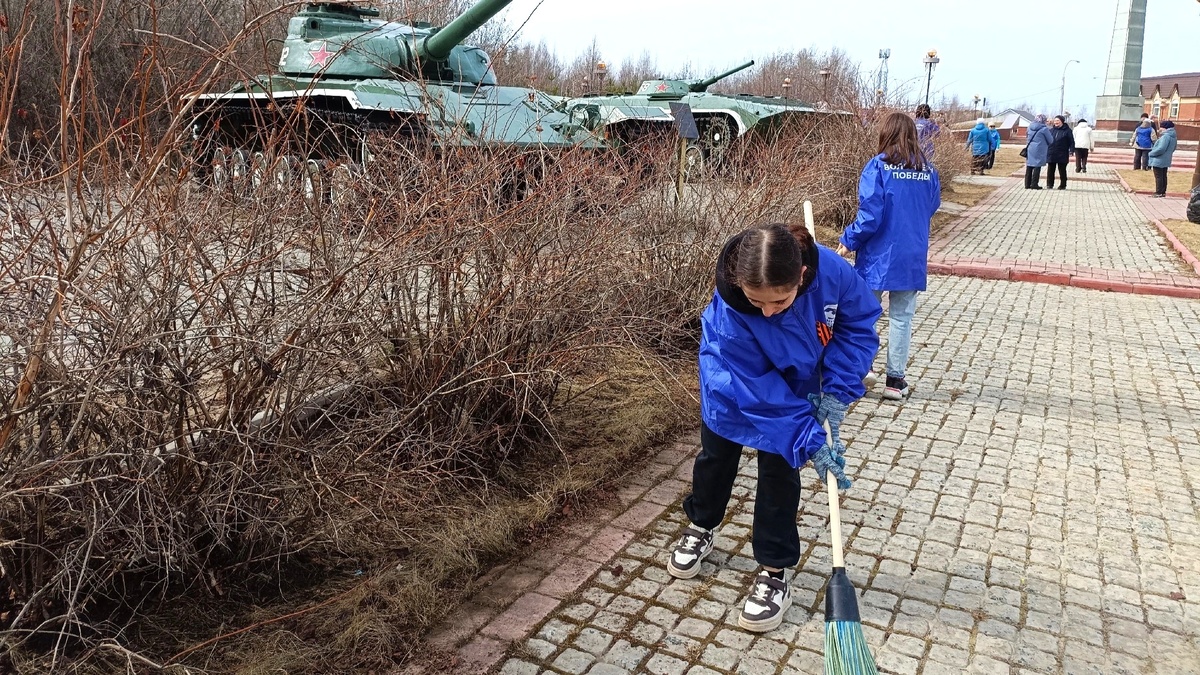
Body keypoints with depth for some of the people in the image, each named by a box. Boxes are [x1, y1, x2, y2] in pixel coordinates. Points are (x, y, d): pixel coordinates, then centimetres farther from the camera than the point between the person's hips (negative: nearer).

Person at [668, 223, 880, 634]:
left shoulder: (831, 271, -38)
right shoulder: (728, 314, -42)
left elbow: (859, 323, -18)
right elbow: (758, 390, -33)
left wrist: (837, 391, -26)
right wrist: (809, 441, -34)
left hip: (795, 383, 1)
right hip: (733, 381, -1)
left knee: (779, 469, 0)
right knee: (716, 455, 17)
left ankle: (773, 573, 16)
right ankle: (700, 529, 45)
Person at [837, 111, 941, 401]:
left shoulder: (879, 166, -12)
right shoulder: (928, 171, 2)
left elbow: (869, 215, -16)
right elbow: (931, 209, 12)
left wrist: (848, 241, -3)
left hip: (879, 256, -3)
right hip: (913, 258, 4)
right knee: (902, 318, 10)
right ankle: (895, 380, 14)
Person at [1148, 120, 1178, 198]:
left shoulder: (1166, 136, -21)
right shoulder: (1173, 137, 10)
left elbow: (1161, 149, -25)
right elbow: (1173, 149, 18)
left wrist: (1151, 153, -13)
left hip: (1159, 161, -9)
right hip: (1166, 161, 9)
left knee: (1158, 177, -3)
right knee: (1163, 176, 14)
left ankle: (1159, 192, -1)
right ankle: (1163, 192, 20)